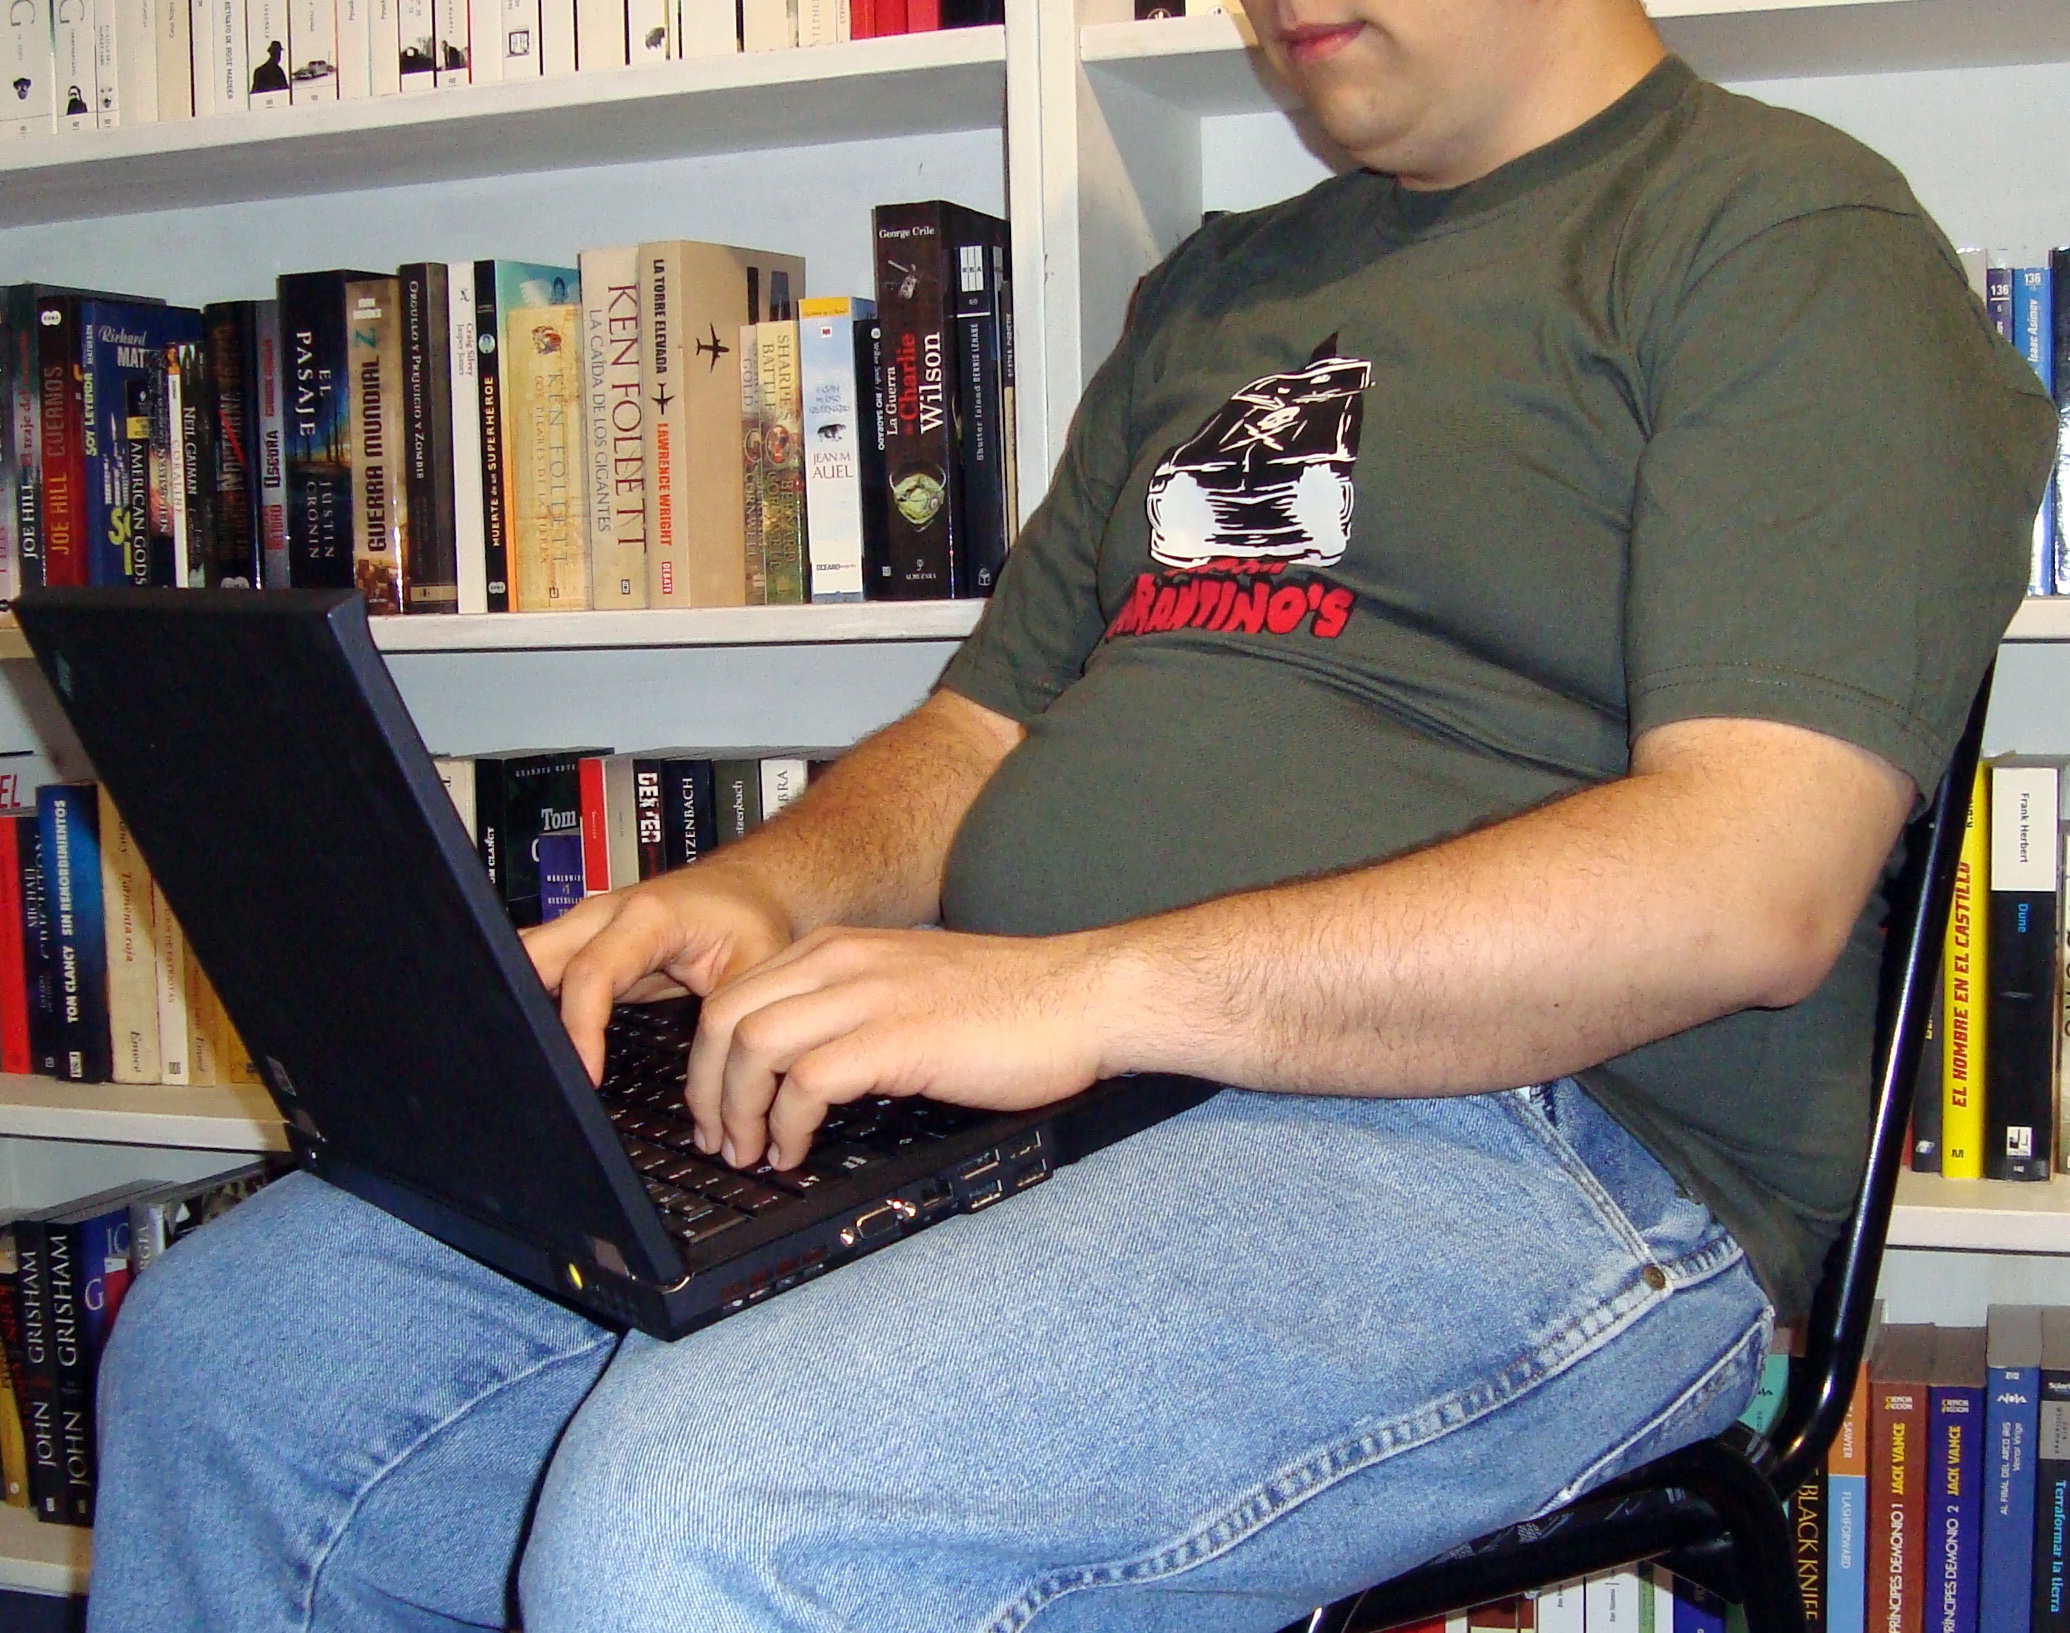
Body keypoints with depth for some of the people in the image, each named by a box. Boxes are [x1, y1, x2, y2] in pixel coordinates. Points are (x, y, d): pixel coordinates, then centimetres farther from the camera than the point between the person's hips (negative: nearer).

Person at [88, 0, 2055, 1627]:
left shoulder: (1786, 241, 0)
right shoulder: (1216, 295, 24)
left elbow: (1751, 879, -15)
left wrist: (1083, 990, -19)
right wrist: (765, 894, 1)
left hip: (1503, 1141, -7)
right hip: (979, 1101, 8)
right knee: (228, 1349, -1)